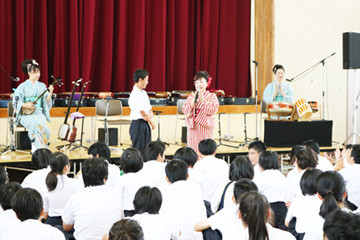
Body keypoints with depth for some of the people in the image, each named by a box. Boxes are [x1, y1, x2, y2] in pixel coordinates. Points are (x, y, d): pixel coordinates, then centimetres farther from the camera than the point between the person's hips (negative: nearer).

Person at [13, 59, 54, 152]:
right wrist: (25, 105, -19)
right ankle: (35, 147, -28)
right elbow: (15, 101, -3)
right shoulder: (23, 86, 2)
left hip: (39, 113, 2)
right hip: (26, 114, -2)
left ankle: (43, 146, -21)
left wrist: (50, 93, -10)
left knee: (42, 123, -32)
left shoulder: (42, 86, 11)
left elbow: (47, 102, 6)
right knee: (35, 124, -35)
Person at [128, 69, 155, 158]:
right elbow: (143, 112, -18)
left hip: (145, 124, 9)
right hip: (138, 125, -9)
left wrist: (150, 115, -8)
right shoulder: (135, 94, -16)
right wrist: (151, 121, -5)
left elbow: (149, 109, 15)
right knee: (139, 151, -5)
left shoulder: (143, 93, 14)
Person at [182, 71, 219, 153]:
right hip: (193, 128, 2)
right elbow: (185, 111, 0)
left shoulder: (212, 96, 3)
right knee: (193, 151, 1)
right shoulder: (191, 96, 10)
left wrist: (202, 99, -13)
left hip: (206, 128, -2)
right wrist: (194, 100, -9)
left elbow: (212, 110, -12)